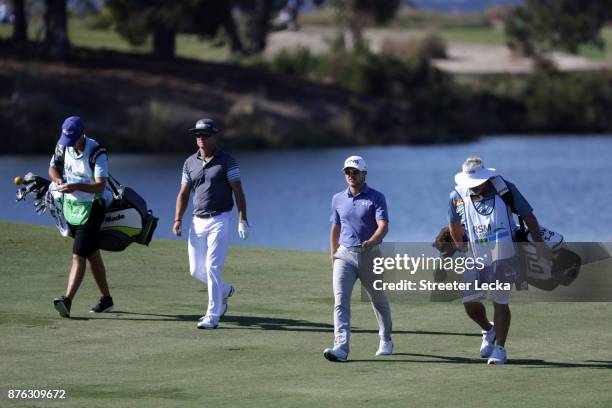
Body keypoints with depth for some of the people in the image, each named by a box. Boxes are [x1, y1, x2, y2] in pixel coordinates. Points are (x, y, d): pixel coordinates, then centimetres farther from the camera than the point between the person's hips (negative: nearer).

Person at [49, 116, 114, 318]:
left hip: (91, 207, -7)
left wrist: (76, 186, -43)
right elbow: (53, 167, 13)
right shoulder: (63, 146, -3)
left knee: (79, 255, -17)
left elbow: (100, 186, -29)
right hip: (70, 204, 7)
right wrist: (58, 180, -9)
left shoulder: (96, 153, -22)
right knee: (92, 253, 16)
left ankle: (67, 300, -28)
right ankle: (106, 299, 27)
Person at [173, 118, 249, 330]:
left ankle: (213, 316, -8)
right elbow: (183, 194, 14)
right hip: (197, 221, 6)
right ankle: (224, 291, 36)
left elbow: (238, 191, -6)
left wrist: (243, 219, -13)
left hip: (219, 220, -6)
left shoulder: (226, 161, -4)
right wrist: (178, 220, 4)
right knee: (196, 270, 7)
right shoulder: (190, 162, 10)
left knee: (212, 267, -12)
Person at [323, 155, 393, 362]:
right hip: (344, 255, 2)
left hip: (369, 255, -2)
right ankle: (341, 348, -25)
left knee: (379, 300, 13)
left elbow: (383, 226, -17)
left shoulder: (376, 198, -4)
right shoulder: (338, 199, 10)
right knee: (340, 299, -15)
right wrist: (333, 255, 16)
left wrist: (372, 242, -36)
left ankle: (386, 341, 36)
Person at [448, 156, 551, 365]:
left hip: (503, 257, -3)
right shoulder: (458, 196, -4)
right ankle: (489, 331, 30)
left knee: (500, 302, 0)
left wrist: (539, 243, -9)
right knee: (470, 302, 0)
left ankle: (500, 348, 12)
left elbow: (527, 215, -3)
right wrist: (462, 248, 21)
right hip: (475, 259, 3)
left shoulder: (504, 189, -10)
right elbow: (454, 224, 15)